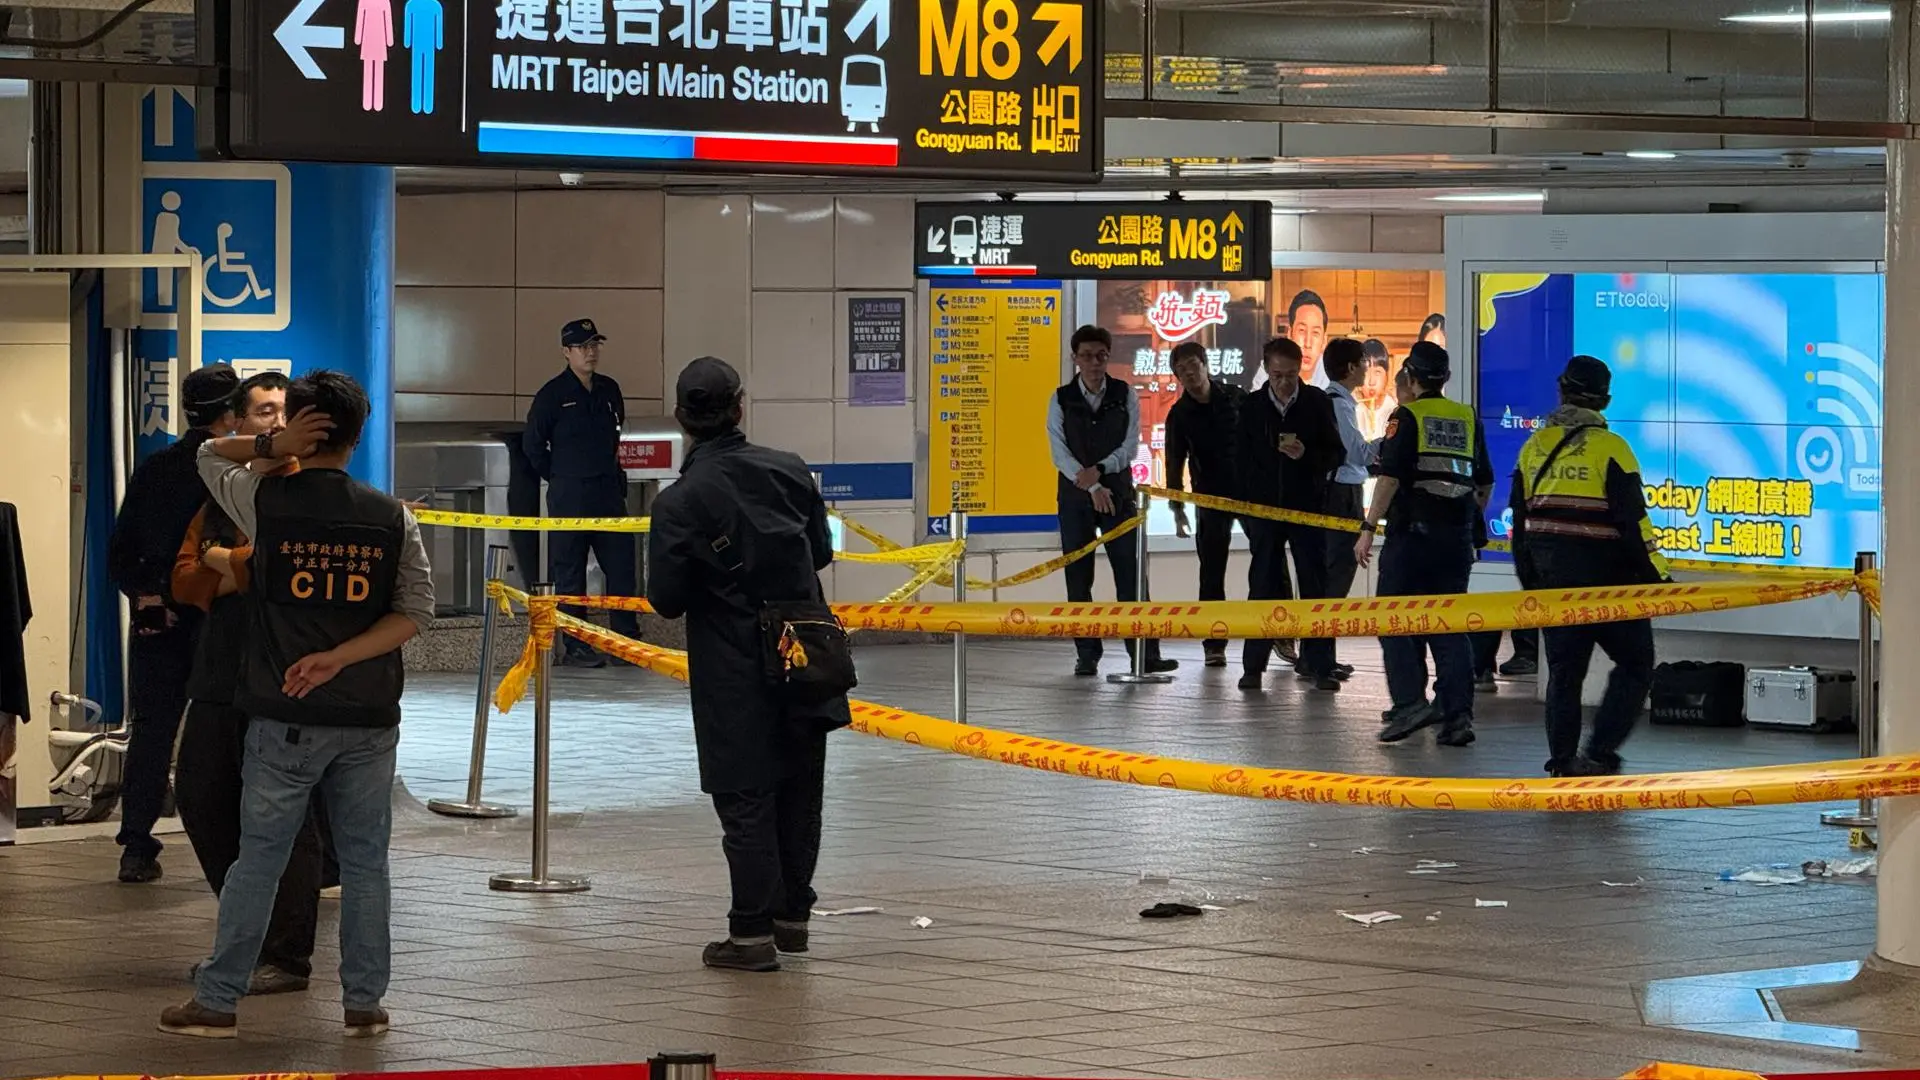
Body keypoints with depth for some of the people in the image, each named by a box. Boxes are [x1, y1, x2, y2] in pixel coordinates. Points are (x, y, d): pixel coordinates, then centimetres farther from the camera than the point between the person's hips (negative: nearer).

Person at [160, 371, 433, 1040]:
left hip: (285, 717, -1)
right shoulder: (392, 518, 0)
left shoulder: (266, 502, -4)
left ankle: (217, 1002, 9)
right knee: (364, 860, 9)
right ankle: (364, 1002, 12)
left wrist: (272, 446, -4)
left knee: (258, 858, 4)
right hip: (370, 718, 1)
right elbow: (416, 612, -3)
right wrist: (340, 657, -10)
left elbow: (209, 455, 15)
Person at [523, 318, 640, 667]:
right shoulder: (553, 393, -6)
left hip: (609, 492, 5)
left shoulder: (609, 390, 10)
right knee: (569, 573, 0)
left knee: (622, 568, 4)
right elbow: (533, 443, 0)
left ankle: (627, 639, 13)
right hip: (569, 496, -5)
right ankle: (574, 646, 4)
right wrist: (560, 477, 3)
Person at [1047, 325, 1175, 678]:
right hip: (1075, 495, 0)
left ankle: (1145, 654, -7)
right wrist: (1092, 486, -17)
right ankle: (1087, 656, 7)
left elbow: (1131, 445, -2)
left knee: (1130, 574, -5)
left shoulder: (1125, 396, 3)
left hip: (1118, 492, 0)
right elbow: (1059, 451, -7)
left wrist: (1099, 469, -17)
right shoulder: (1061, 400, 0)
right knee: (1078, 577, 1)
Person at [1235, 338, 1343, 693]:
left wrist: (1307, 455, -19)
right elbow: (1241, 458, 9)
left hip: (1308, 507, -1)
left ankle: (1320, 666, 1)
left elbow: (1336, 454, 0)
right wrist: (1247, 502, 3)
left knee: (1315, 585, -1)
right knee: (1262, 587, 4)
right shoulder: (1252, 407, 3)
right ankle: (1253, 666, 8)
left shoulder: (1317, 402, -1)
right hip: (1264, 507, 1)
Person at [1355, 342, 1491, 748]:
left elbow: (1390, 476, -14)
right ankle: (1458, 714, 0)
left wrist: (1368, 528, -13)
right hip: (1457, 539, 5)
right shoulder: (1468, 419, 12)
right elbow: (1485, 483, 19)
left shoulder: (1407, 416, -5)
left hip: (1412, 532, -5)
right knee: (1449, 626, 8)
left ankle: (1410, 702, -12)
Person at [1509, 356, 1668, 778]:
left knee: (1563, 670, 13)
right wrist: (1654, 574, -6)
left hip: (1552, 583, 5)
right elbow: (1632, 521, -14)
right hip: (1606, 578, -5)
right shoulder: (1610, 448, -11)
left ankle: (1563, 762, 11)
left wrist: (1531, 582, 22)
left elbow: (1520, 523, 13)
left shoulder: (1534, 447, 7)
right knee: (1635, 664, 5)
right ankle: (1599, 754, -6)